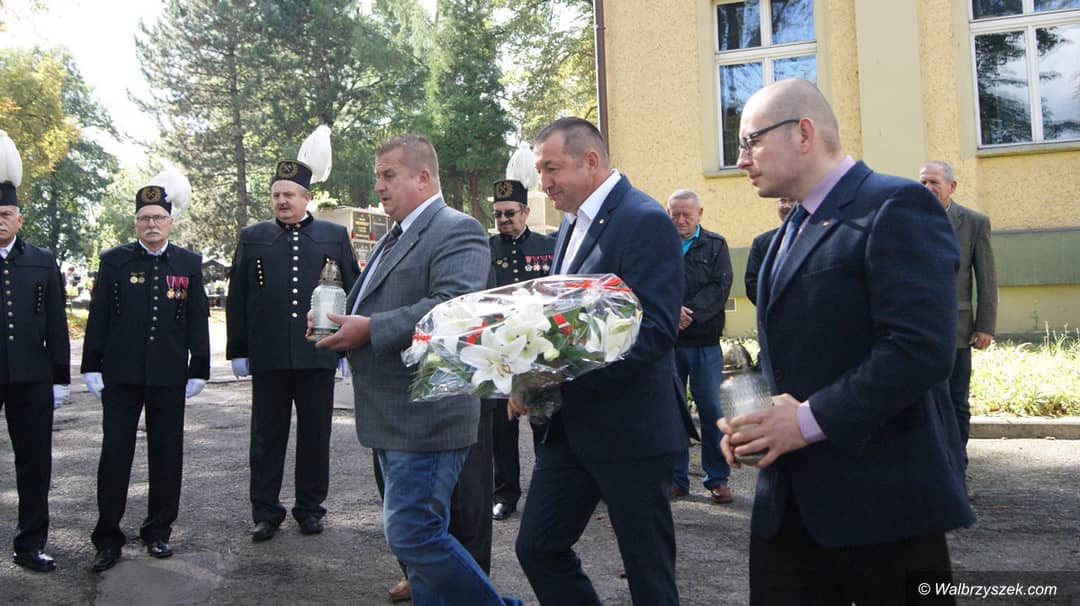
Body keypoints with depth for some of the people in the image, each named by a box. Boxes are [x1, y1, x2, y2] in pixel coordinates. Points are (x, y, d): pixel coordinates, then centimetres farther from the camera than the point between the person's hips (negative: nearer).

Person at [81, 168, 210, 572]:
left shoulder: (189, 263, 5)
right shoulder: (114, 261, 3)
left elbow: (198, 321, 5)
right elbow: (98, 317, 4)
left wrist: (198, 370, 2)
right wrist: (92, 367, 0)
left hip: (169, 377, 1)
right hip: (121, 375, 0)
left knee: (167, 456, 8)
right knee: (115, 454, 3)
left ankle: (158, 532, 22)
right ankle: (108, 539, 13)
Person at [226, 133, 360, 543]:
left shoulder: (334, 236, 7)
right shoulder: (252, 238, 9)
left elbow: (352, 292, 7)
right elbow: (236, 299, 8)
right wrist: (237, 351, 3)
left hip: (318, 355, 0)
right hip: (268, 356, 1)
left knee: (315, 436, 8)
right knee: (267, 437, 6)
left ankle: (310, 508, 21)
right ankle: (266, 512, 17)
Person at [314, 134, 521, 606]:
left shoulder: (457, 231, -11)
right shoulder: (392, 239, 21)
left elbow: (453, 306, -26)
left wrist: (369, 329, -23)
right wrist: (340, 321, 6)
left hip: (426, 419, -10)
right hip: (393, 419, 10)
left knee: (412, 534, -10)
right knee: (417, 535, 16)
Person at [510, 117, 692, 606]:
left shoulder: (645, 221, -14)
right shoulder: (571, 225, 13)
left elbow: (656, 331, -23)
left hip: (630, 427, -8)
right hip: (569, 423, 8)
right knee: (537, 548, 12)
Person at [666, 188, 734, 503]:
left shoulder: (715, 245, 7)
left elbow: (720, 288, -4)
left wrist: (689, 312, -14)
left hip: (704, 341, -1)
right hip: (667, 340, 1)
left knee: (710, 409, 2)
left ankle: (718, 479, 13)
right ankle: (675, 478, 16)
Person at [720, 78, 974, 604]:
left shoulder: (896, 206, -12)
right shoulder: (792, 230, 16)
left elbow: (921, 349, -23)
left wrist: (811, 420, -20)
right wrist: (749, 417, 4)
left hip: (880, 500, -8)